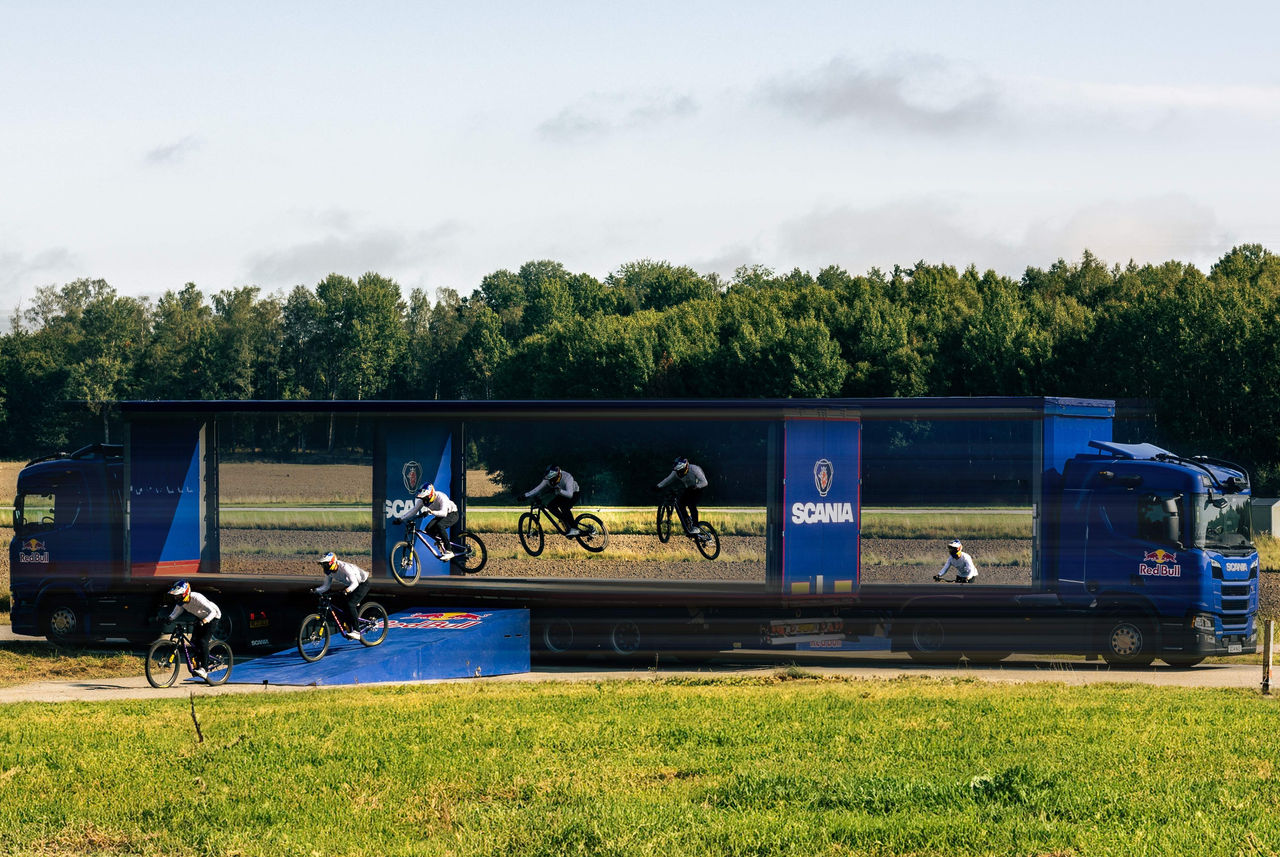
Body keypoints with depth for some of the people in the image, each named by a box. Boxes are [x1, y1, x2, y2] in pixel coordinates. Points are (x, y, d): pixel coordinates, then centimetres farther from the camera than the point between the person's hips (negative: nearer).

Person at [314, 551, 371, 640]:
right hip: (350, 585, 9)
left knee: (350, 604, -25)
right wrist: (316, 590, -24)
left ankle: (356, 631, -24)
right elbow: (326, 585, -5)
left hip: (362, 583, -9)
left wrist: (348, 590, -57)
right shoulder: (329, 571, -9)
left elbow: (355, 583, -38)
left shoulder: (344, 568, -33)